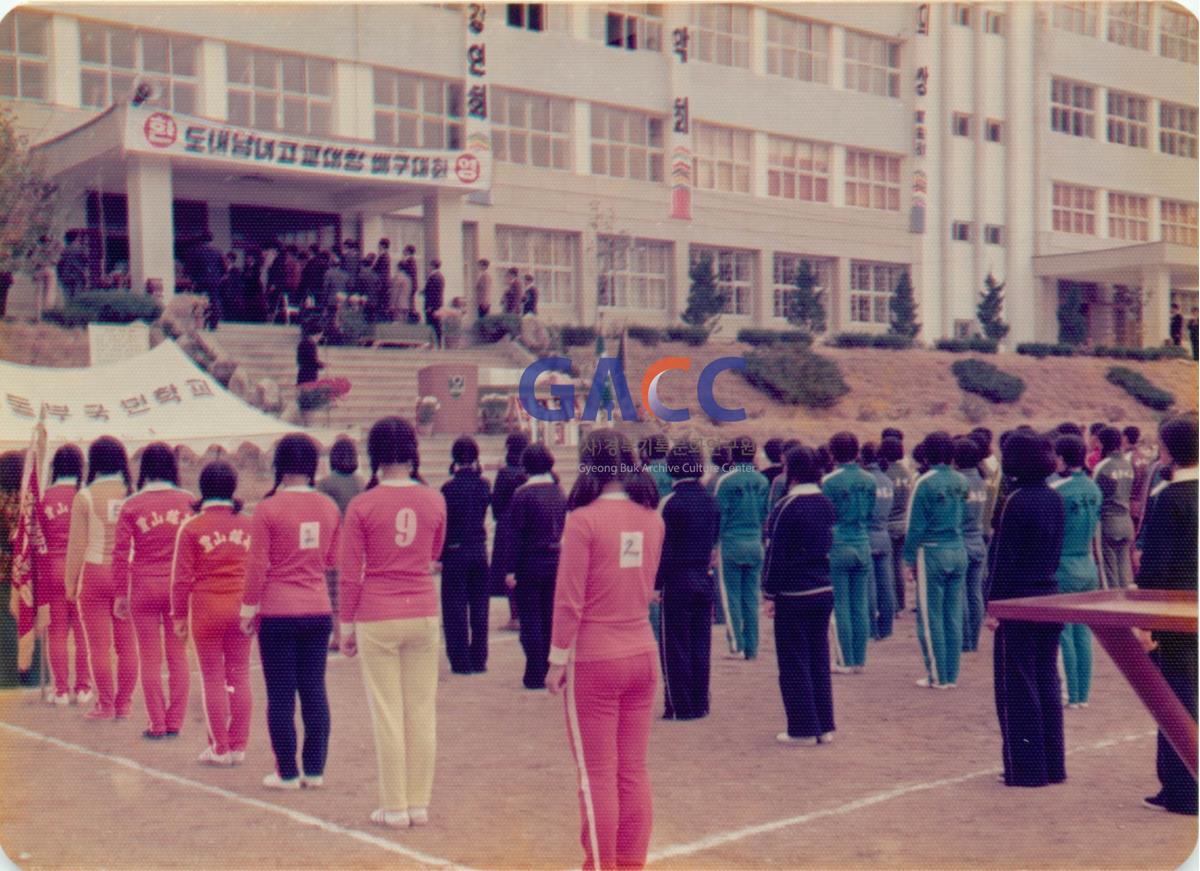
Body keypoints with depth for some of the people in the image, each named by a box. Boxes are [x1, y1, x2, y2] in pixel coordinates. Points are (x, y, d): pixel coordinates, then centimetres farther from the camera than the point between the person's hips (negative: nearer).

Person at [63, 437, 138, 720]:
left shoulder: (85, 497, -7)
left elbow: (77, 545, -5)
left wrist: (70, 582, 4)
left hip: (95, 574, -2)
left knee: (99, 645, 4)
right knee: (127, 644, 8)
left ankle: (105, 705, 8)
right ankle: (124, 704, 13)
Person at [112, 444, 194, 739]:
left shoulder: (131, 505, -4)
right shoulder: (188, 501, -2)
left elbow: (120, 552, -4)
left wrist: (121, 593, 3)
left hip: (144, 588, -1)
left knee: (150, 658, 7)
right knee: (178, 656, 9)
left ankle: (157, 724, 8)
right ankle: (174, 722, 11)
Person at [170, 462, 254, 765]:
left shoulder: (191, 527, -6)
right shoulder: (247, 525, 2)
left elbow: (182, 576, -5)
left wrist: (179, 615, 4)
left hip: (206, 611, -3)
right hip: (241, 611, 3)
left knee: (213, 679, 5)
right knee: (239, 677, 9)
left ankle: (220, 748, 10)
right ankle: (238, 746, 13)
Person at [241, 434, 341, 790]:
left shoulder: (268, 509, -11)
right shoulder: (329, 507, 1)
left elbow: (257, 566, -9)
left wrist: (249, 609, 1)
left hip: (278, 613, -4)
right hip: (318, 610, 4)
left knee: (280, 695, 4)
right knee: (314, 691, 10)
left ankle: (287, 773, 8)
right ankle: (314, 770, 14)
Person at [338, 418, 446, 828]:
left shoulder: (362, 506, -8)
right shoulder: (434, 500, 0)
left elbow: (350, 573, -6)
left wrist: (346, 625, 5)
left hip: (377, 619, -3)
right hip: (424, 614, 3)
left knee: (387, 713, 3)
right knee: (422, 710, 9)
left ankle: (394, 807, 9)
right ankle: (419, 804, 14)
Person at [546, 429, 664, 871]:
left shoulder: (584, 519, -14)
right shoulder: (652, 519, 3)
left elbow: (569, 599, -13)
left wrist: (557, 659, -6)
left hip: (594, 661, -6)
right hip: (643, 653, 6)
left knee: (597, 774, 3)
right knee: (634, 771, 12)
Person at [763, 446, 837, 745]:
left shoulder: (787, 507, -14)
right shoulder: (826, 504, 7)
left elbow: (776, 554, -13)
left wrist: (770, 594, -7)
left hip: (793, 596, -7)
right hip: (823, 591, 7)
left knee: (794, 664, 2)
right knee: (819, 661, 14)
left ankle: (803, 729, 6)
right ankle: (824, 726, 18)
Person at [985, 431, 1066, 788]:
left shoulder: (1017, 501, -16)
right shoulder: (1054, 499, 7)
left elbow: (1004, 558, -16)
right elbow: (1056, 549, 14)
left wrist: (993, 605, -12)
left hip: (1018, 602, -8)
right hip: (1049, 598, 8)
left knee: (1016, 688, 1)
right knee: (1046, 682, 14)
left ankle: (1026, 768, 4)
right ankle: (1052, 765, 20)